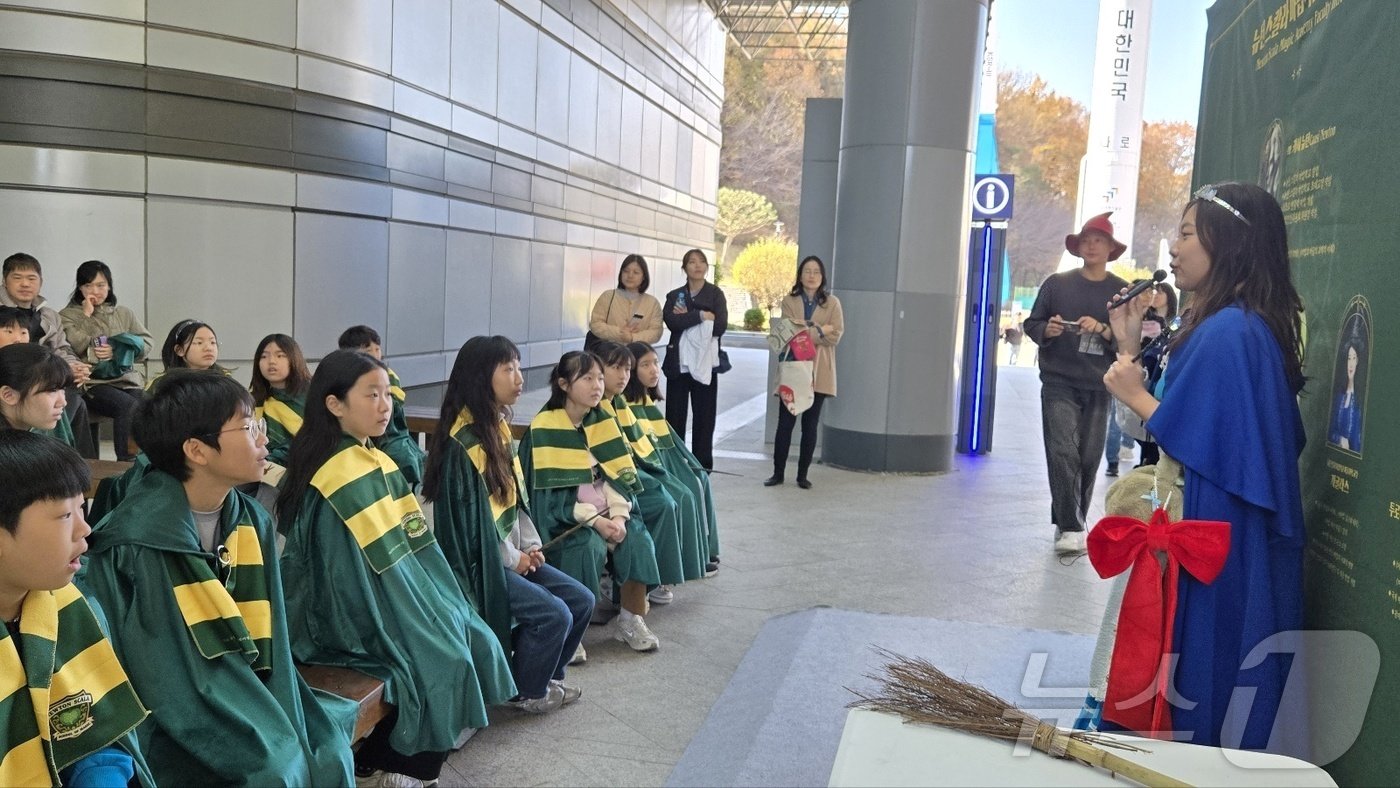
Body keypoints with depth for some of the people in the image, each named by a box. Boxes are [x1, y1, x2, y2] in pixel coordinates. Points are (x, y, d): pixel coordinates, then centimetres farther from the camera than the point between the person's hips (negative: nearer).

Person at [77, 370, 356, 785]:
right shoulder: (136, 544, -20)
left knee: (325, 749, -7)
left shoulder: (252, 525, -1)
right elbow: (160, 681, -17)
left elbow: (262, 642, 4)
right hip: (172, 731, -5)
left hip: (241, 697, 6)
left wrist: (284, 731, -7)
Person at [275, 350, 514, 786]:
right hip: (347, 616, -9)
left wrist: (441, 610, 4)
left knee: (477, 641, 2)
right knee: (444, 659, -13)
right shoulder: (337, 479, -22)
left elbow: (413, 548, 10)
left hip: (388, 598, 9)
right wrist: (423, 626, -15)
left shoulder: (378, 463, 8)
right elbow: (369, 572, -23)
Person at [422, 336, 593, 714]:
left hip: (508, 555, 9)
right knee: (553, 614, -18)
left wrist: (530, 545, 3)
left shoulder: (496, 427, 8)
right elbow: (470, 516, -21)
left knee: (581, 600, 3)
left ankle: (545, 675, 22)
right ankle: (526, 691, 7)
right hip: (476, 564, -9)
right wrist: (512, 558, -11)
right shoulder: (462, 442, -21)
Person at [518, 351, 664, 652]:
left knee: (638, 539, -20)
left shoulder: (603, 422, 6)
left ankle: (631, 621, -5)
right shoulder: (545, 427, -11)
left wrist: (618, 516, -13)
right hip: (562, 518, -5)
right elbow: (552, 492, -14)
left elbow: (618, 476, 4)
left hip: (606, 513, 5)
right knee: (588, 546, -31)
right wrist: (595, 520, -20)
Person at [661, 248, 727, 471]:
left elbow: (720, 326, -9)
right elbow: (671, 321, -9)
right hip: (678, 363, 2)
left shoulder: (715, 294, 6)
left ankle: (702, 465, 10)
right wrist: (701, 315, -13)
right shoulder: (674, 295, 10)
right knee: (675, 417, 3)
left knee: (704, 417, 2)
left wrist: (686, 318, -8)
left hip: (705, 363, -1)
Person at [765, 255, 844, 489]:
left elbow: (835, 335, -7)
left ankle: (803, 474, 14)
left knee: (810, 425, 6)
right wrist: (819, 330, -11)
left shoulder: (832, 303, 5)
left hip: (818, 372, 0)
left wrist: (804, 330, -11)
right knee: (784, 423, 0)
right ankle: (778, 472, 9)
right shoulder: (789, 301, 6)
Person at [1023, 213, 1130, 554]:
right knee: (1063, 454, -11)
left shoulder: (1122, 291, 4)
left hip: (1098, 388, 1)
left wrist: (1103, 330, -18)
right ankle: (1070, 528, -10)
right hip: (1059, 384, -1)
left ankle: (1069, 524, 19)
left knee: (1089, 458, 5)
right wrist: (1047, 329, -13)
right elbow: (1031, 324, 9)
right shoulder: (1056, 283, 5)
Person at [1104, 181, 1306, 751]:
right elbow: (1189, 414, 13)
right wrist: (1134, 350, 11)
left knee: (1202, 675, 4)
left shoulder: (1224, 332, -21)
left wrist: (1135, 395, -14)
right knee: (1232, 690, 19)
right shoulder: (1250, 326, 11)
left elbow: (1201, 449, -24)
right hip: (1243, 540, 10)